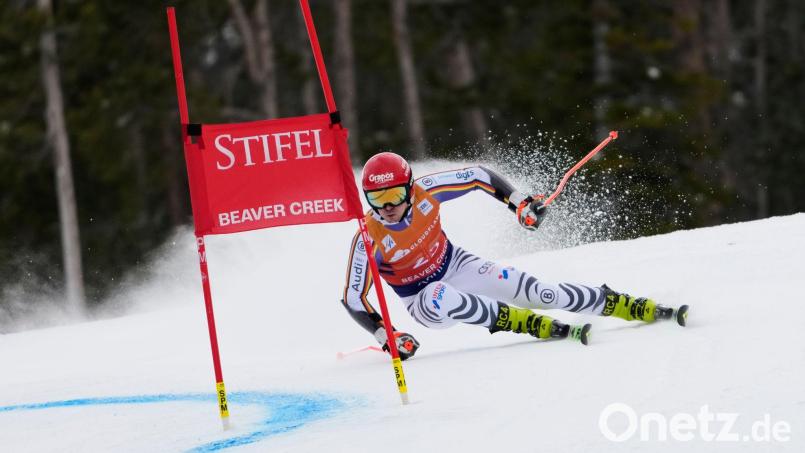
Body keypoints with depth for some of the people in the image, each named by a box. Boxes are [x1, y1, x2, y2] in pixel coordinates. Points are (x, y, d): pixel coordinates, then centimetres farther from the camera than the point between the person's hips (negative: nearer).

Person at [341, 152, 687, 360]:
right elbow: (353, 300, -22)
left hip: (456, 267, 2)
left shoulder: (424, 192, -22)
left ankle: (644, 309, -6)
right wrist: (387, 337, -33)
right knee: (439, 300, -40)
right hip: (422, 299, -2)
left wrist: (519, 203, -14)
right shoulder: (369, 239, -27)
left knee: (535, 291, -12)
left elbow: (480, 176, -6)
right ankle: (537, 325, -30)